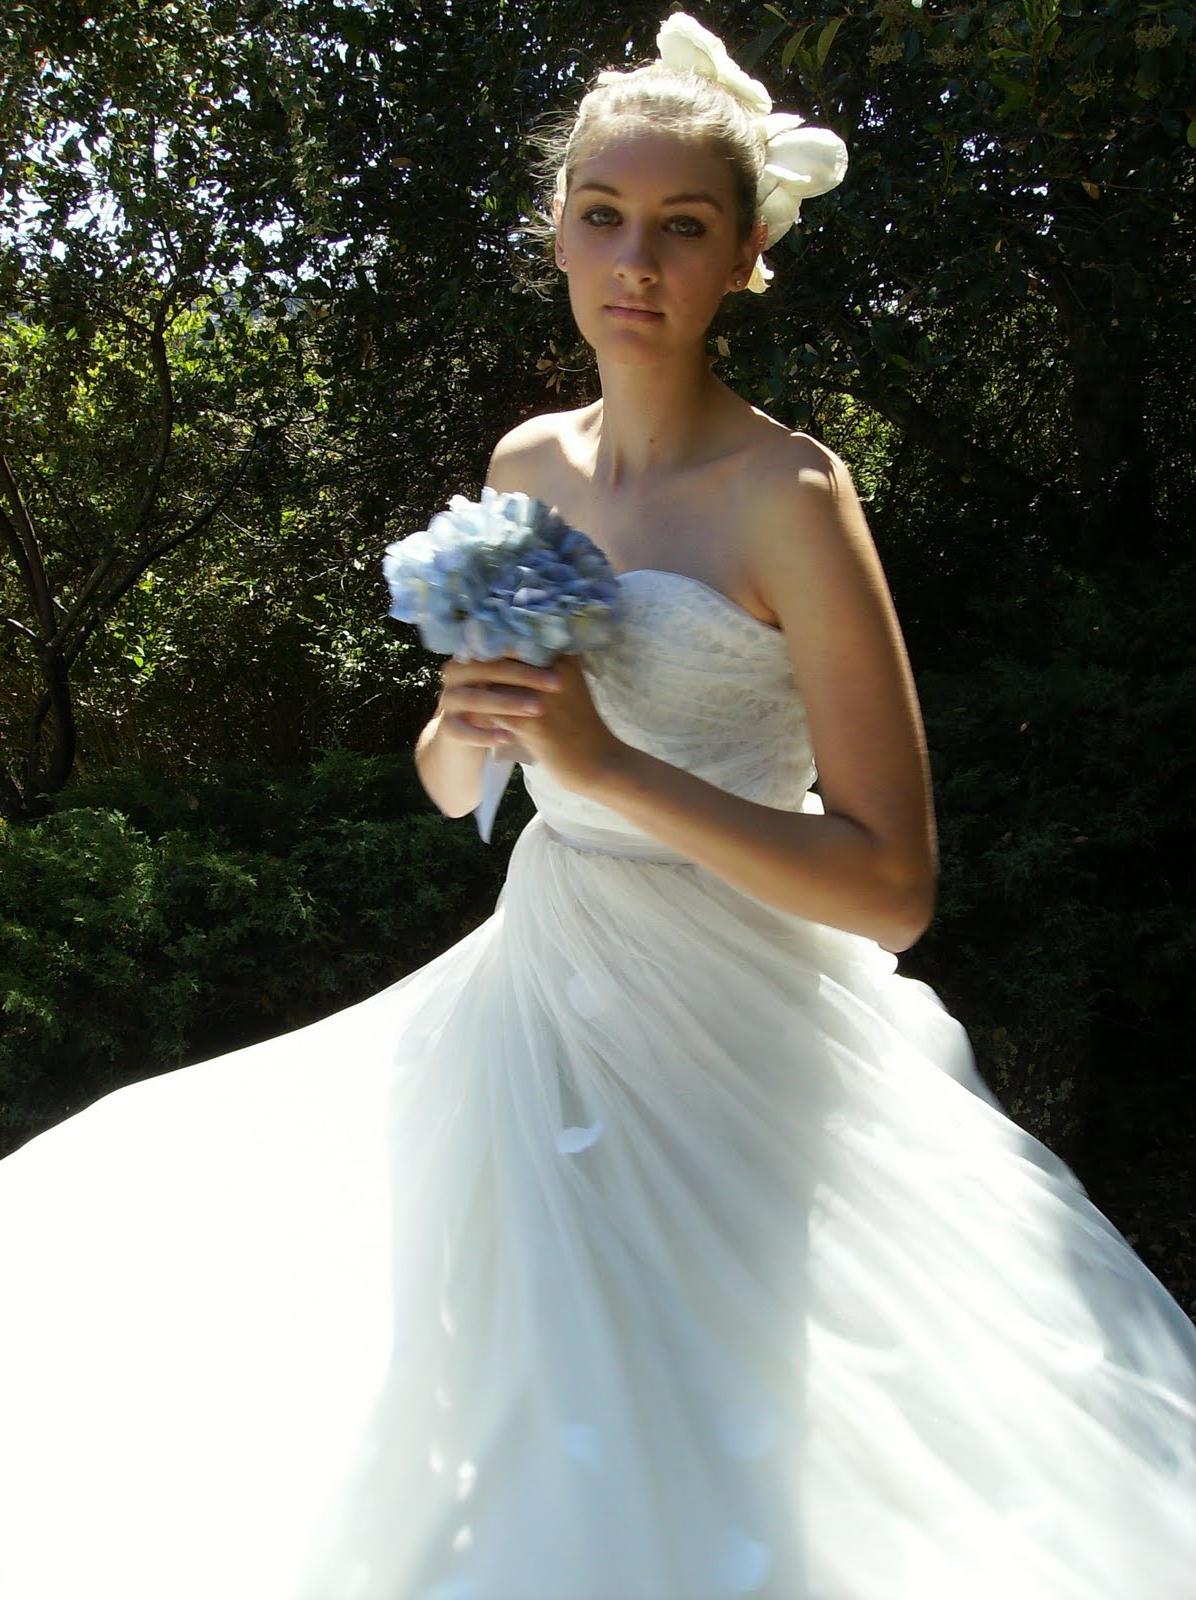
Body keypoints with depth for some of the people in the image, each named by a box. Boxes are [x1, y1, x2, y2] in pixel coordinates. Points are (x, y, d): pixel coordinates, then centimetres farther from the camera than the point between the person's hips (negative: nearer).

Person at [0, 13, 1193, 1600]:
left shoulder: (788, 494, -15)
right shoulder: (527, 466, 5)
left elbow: (893, 885, -19)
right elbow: (451, 780, 14)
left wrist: (610, 762, -25)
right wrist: (471, 719, -10)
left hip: (728, 1041, -6)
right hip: (537, 989, 6)